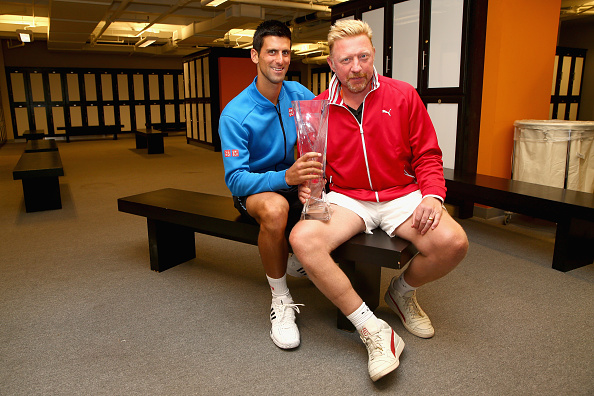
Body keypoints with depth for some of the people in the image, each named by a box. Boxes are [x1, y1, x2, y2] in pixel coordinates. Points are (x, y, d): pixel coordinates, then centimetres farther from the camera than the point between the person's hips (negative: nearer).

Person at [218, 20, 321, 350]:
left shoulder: (298, 94, -3)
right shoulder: (234, 115, -18)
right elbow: (235, 180, -24)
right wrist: (286, 177, -42)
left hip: (290, 180, 5)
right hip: (251, 189, -4)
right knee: (275, 208, -40)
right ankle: (280, 299, -18)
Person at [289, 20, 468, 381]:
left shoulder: (403, 96, 1)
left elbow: (428, 155, 5)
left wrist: (432, 195, -12)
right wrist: (308, 186, -11)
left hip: (401, 195, 1)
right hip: (346, 198, 0)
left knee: (453, 243, -26)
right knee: (303, 239, -30)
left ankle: (403, 291, 11)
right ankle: (372, 330, -17)